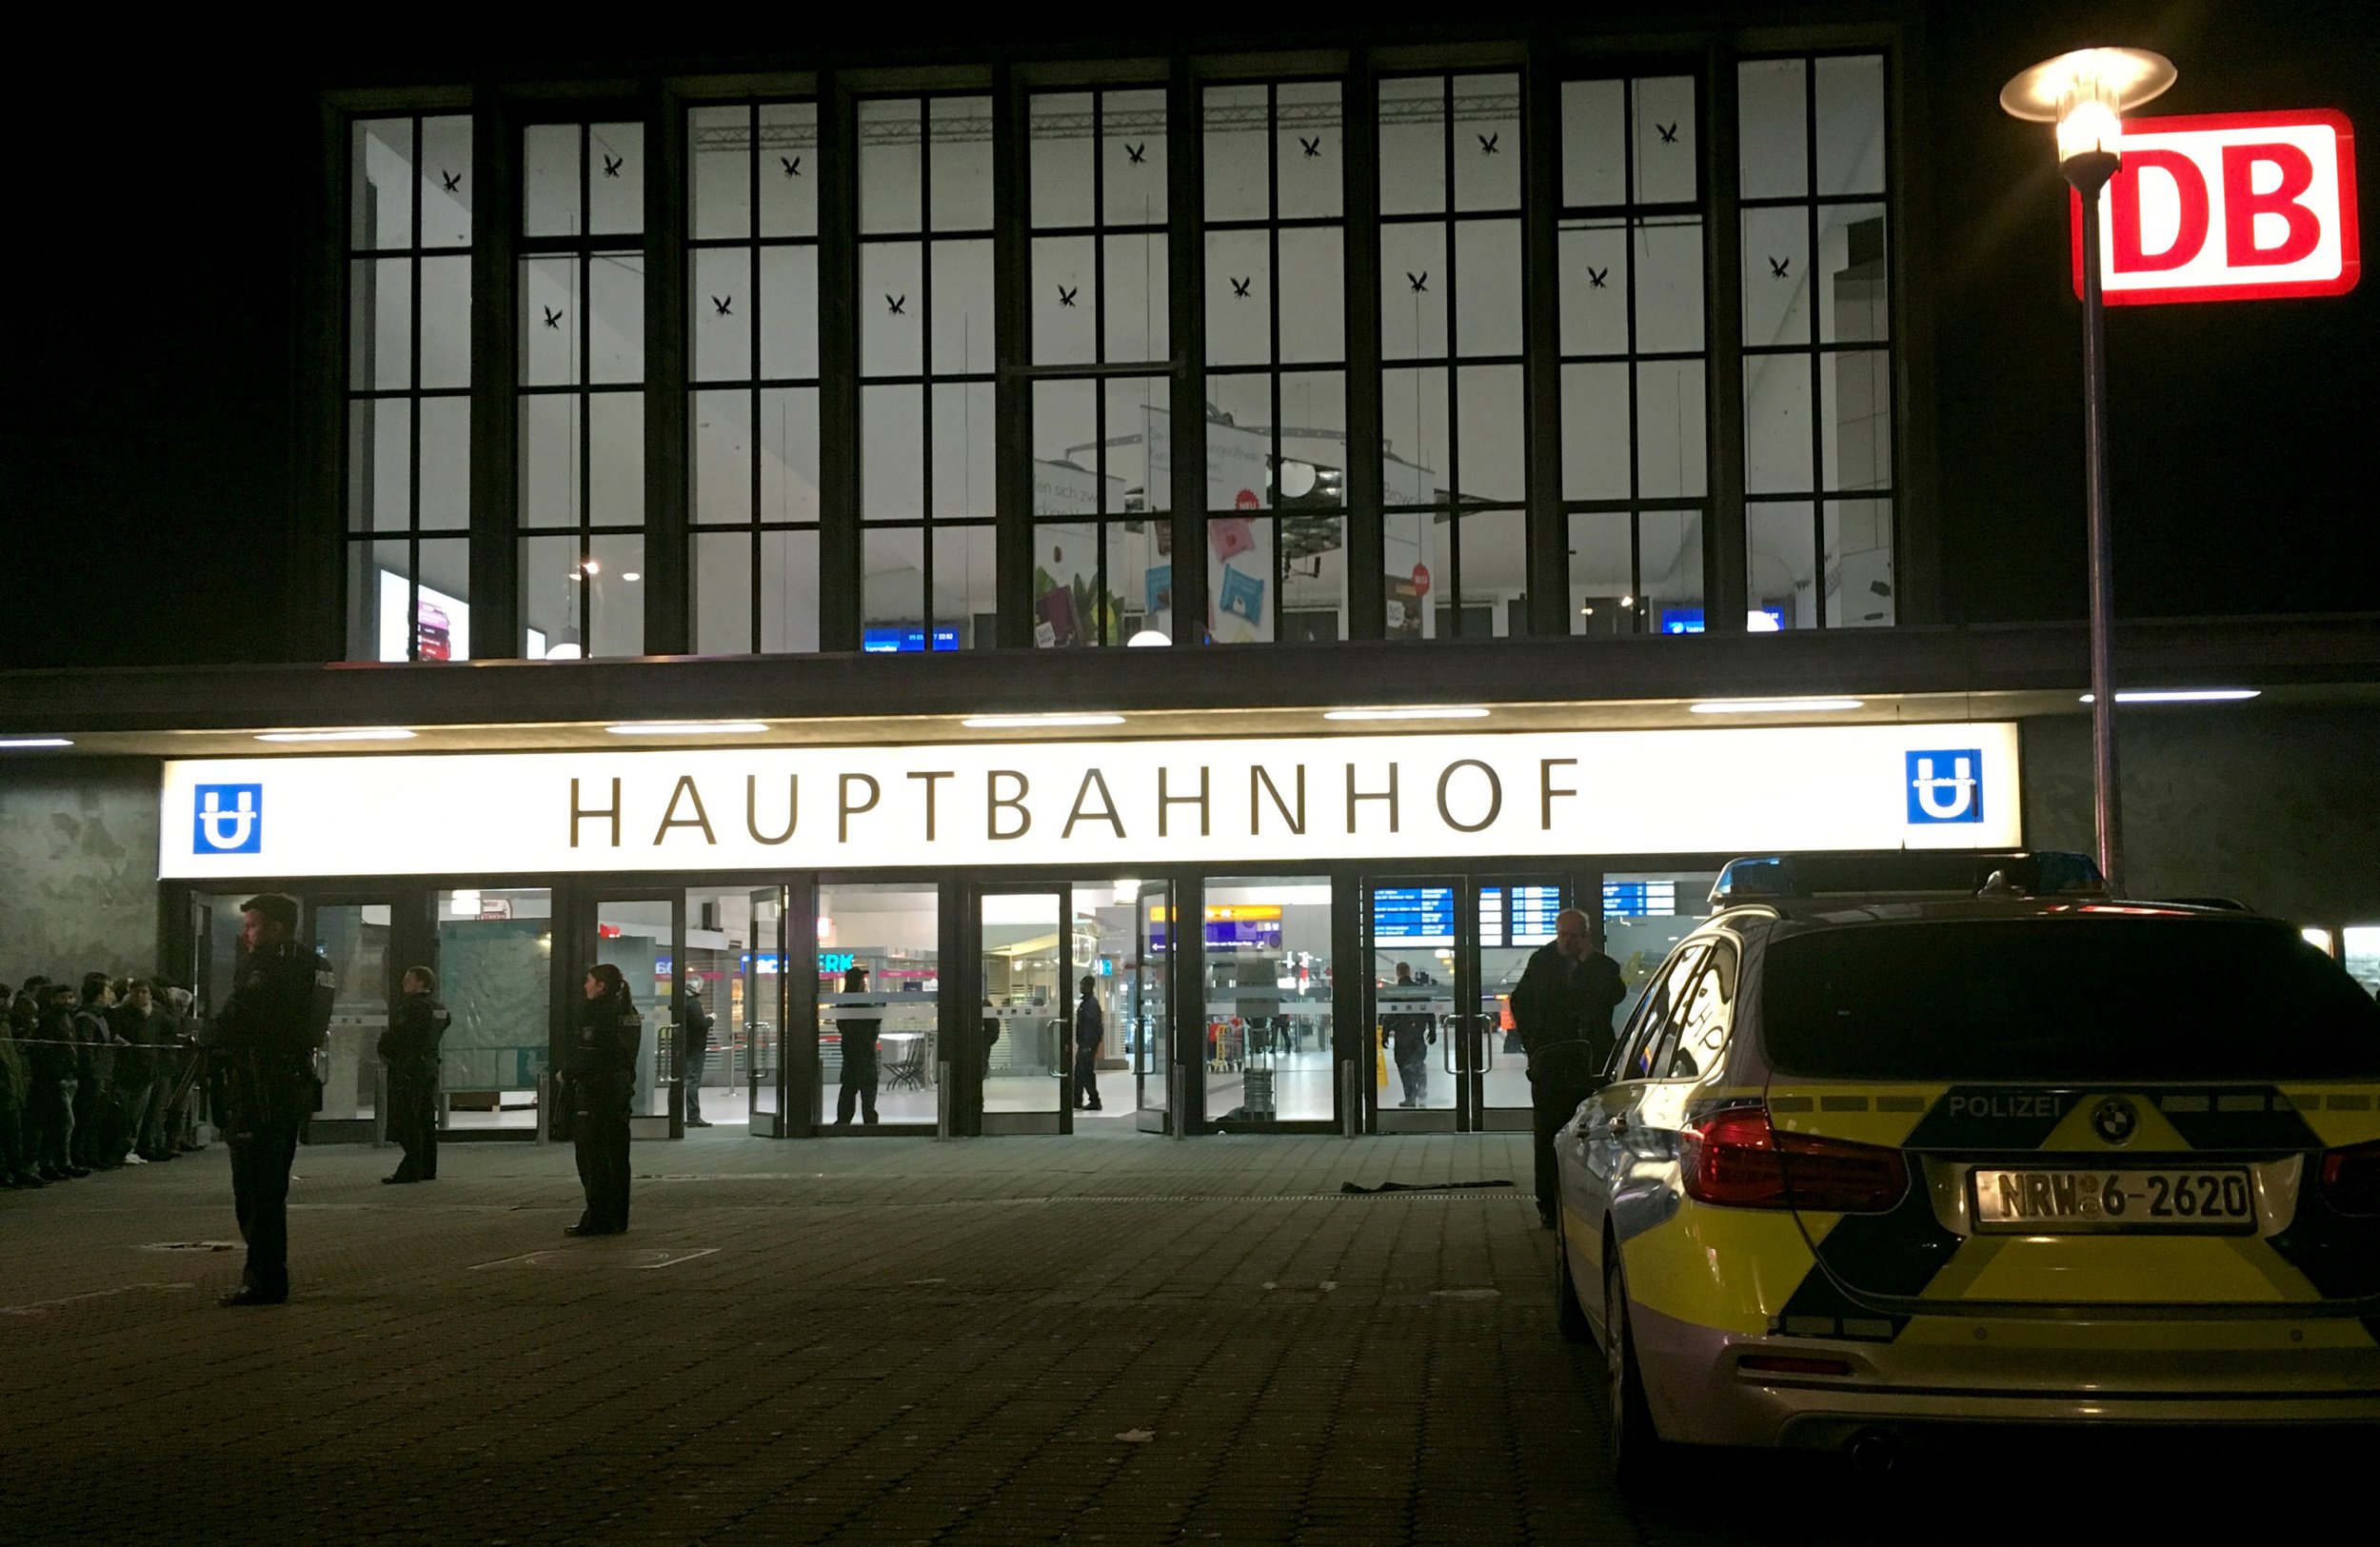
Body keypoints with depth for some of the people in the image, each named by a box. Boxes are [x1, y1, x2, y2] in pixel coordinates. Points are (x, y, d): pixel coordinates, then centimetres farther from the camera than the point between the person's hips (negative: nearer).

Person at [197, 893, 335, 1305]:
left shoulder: (265, 964, -13)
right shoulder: (311, 965, 15)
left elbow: (236, 1016, -17)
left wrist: (206, 1043, 2)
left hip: (261, 1084, -10)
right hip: (296, 1081, 10)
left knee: (254, 1185, -6)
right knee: (272, 1186, 17)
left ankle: (265, 1281, -6)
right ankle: (269, 1274, 24)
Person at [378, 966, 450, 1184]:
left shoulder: (411, 1008, -15)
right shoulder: (439, 1008, 11)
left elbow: (394, 1035, -16)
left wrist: (384, 1053, 4)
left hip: (408, 1068, -9)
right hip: (430, 1065, 9)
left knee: (407, 1120, -7)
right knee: (427, 1119, 11)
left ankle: (410, 1170, -9)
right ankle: (428, 1168, 14)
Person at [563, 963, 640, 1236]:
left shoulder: (595, 1011, -14)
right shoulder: (629, 1013, 12)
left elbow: (588, 1055, -19)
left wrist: (566, 1073, -4)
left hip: (595, 1090, -8)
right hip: (623, 1087, 8)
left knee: (592, 1155, -2)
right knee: (617, 1156, 11)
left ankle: (598, 1220, -2)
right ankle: (618, 1219, 15)